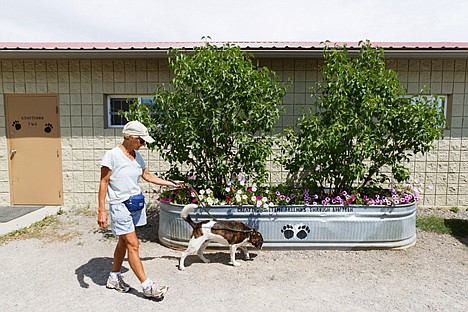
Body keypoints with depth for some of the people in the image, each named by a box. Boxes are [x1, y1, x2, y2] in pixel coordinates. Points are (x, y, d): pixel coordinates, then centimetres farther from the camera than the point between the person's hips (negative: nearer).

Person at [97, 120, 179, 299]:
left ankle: (114, 278, 34)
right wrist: (101, 211, -15)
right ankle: (147, 287, 1)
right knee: (133, 245, -6)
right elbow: (103, 182, -12)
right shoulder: (112, 155, -13)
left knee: (124, 242, 17)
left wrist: (171, 184, 15)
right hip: (120, 205, -7)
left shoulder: (137, 156, 7)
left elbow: (147, 176, 16)